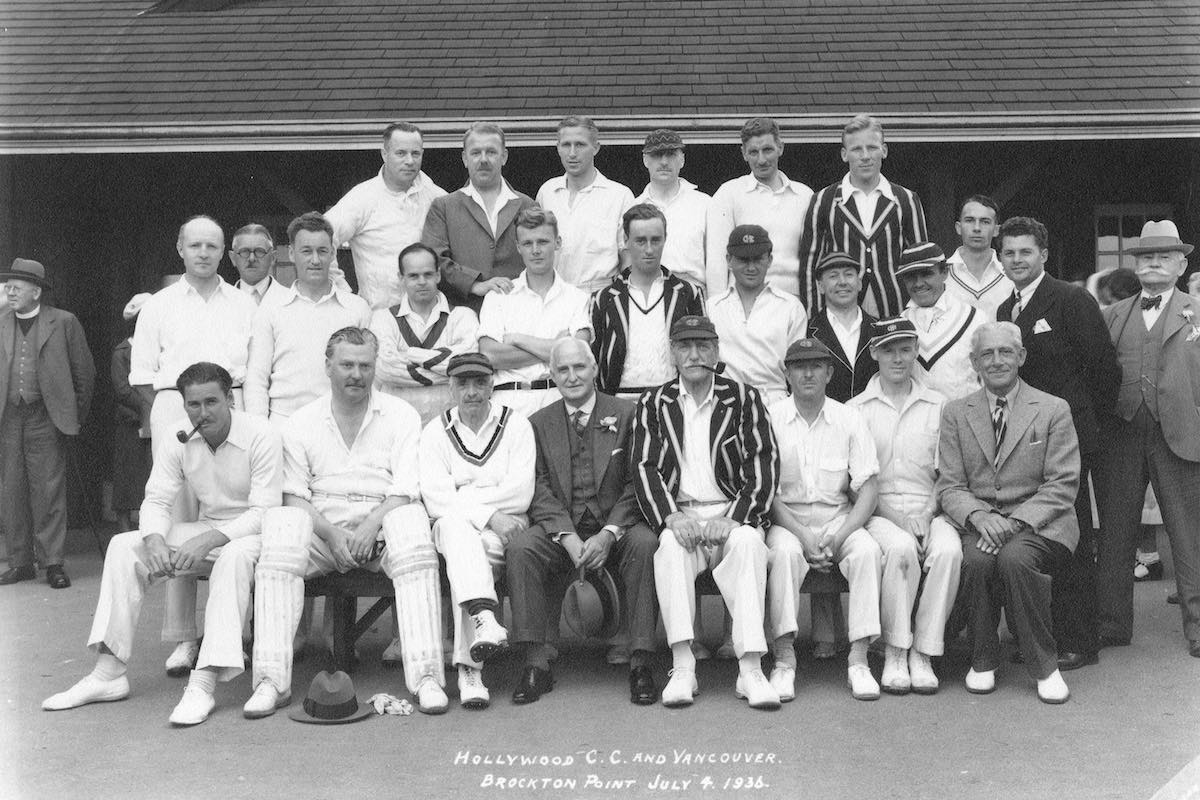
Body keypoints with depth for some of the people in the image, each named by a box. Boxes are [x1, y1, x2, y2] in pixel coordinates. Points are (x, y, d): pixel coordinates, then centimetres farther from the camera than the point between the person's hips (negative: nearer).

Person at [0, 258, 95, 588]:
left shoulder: (63, 322, 1)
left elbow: (84, 371, 4)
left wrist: (76, 415, 4)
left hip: (45, 418, -4)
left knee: (49, 492, -4)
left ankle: (53, 563, 2)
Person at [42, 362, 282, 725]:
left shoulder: (260, 435, -17)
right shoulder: (178, 437, -1)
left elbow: (264, 511, -21)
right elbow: (156, 500, 0)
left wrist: (208, 541, -34)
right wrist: (156, 541, -23)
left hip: (251, 532, -5)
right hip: (205, 532, 6)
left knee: (235, 555, -39)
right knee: (124, 546, -12)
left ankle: (204, 683, -40)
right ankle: (109, 672, -12)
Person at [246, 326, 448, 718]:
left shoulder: (401, 415, 8)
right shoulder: (301, 422, 12)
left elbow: (407, 490, -2)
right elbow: (294, 495, 5)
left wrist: (369, 528, -19)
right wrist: (331, 534, -13)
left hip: (381, 526, -1)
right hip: (323, 528, 1)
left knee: (411, 523, -34)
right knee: (281, 525, -30)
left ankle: (426, 677, -37)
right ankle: (271, 681, -32)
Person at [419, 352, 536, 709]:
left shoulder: (516, 426, 8)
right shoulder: (435, 432, 10)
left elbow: (520, 495, -6)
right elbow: (435, 501, -4)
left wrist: (461, 499, -9)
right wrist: (489, 515, -17)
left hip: (503, 532, -1)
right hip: (453, 529, 1)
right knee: (453, 524, -35)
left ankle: (468, 669, -34)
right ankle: (485, 621, -52)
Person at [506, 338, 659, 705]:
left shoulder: (626, 414, 5)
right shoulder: (539, 423, 11)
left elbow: (637, 483, -2)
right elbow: (539, 488, 2)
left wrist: (609, 533, -16)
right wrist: (567, 537, -15)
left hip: (616, 527, -1)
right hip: (560, 528, 2)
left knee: (645, 544, -33)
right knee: (519, 547, -27)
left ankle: (640, 663, -26)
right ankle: (535, 664, -21)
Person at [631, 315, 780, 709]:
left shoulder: (744, 399, 9)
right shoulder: (653, 404, 13)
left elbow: (763, 465, 1)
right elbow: (644, 468, 4)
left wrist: (734, 518, -13)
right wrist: (671, 517, -14)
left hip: (733, 513, 0)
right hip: (679, 513, 1)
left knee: (748, 543, -32)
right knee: (670, 546, -32)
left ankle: (751, 669, -35)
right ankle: (682, 669, -33)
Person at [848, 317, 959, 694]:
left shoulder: (938, 406, 13)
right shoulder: (855, 409, 8)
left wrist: (927, 514, -9)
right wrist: (892, 516, -12)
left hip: (928, 510, 2)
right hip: (877, 512, -1)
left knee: (948, 550, -31)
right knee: (902, 548, -34)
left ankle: (923, 654, -19)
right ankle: (894, 653, -21)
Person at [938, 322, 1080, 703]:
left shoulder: (1054, 410, 5)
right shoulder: (955, 413, 11)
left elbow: (1062, 485, -2)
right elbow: (949, 486, 5)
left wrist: (1016, 521, -17)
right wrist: (980, 516, -16)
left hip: (1039, 524, -1)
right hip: (978, 524, 2)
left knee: (1015, 557, -34)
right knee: (977, 559, -32)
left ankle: (1045, 666, -14)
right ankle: (983, 661, -8)